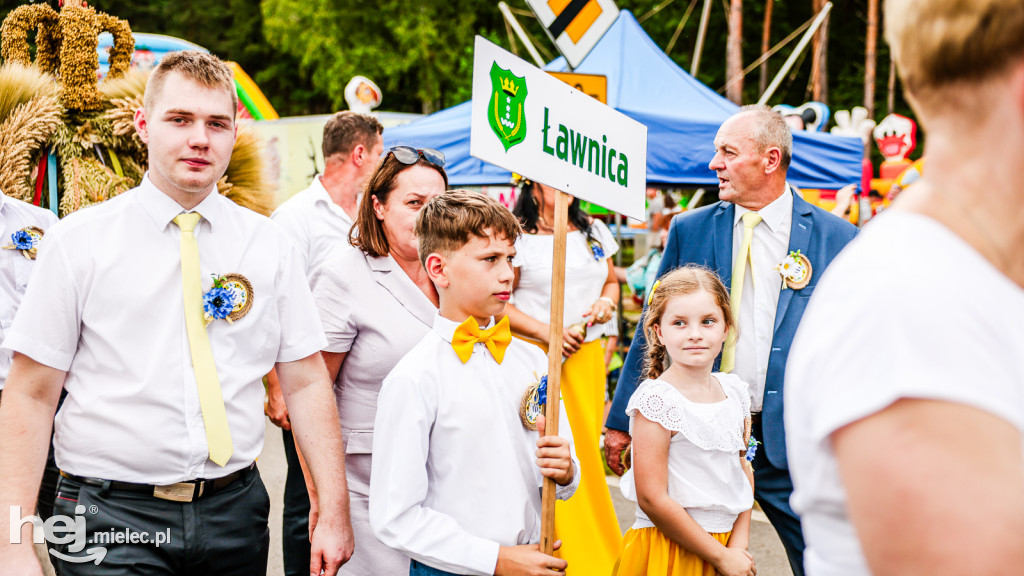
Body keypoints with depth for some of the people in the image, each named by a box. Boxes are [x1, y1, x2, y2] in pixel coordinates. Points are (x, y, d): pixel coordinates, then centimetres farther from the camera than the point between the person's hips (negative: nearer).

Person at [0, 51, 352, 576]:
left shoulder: (268, 245, 4)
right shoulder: (78, 241, -3)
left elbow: (306, 383, 3)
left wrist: (334, 512, -3)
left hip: (235, 510, 3)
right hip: (110, 518, -2)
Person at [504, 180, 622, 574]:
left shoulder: (594, 230, 12)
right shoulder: (517, 236, -5)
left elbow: (611, 280, 24)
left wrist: (607, 300, 1)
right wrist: (549, 333, -13)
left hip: (587, 357, 5)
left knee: (587, 453, 8)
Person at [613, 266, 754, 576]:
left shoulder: (734, 390, 3)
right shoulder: (656, 399, -16)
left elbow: (743, 471, 10)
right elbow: (652, 499, -18)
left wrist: (739, 545, -2)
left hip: (727, 543, 5)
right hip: (669, 551, -5)